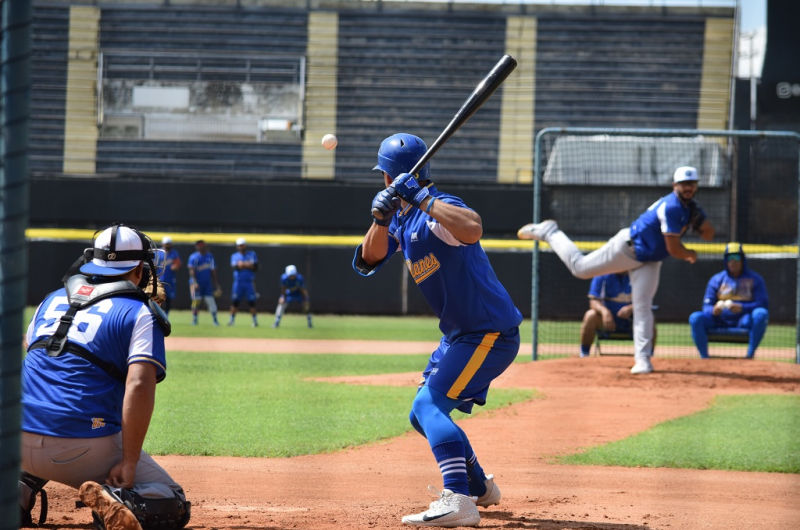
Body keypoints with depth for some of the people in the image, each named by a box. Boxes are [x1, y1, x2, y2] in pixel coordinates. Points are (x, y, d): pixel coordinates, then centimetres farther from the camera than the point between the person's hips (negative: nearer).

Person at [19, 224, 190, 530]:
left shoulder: (53, 300, 19)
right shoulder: (140, 313, 0)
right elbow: (139, 386, -14)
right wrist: (129, 462, -15)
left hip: (21, 443, 6)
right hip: (83, 447, -6)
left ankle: (21, 491, 13)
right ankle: (117, 503, -27)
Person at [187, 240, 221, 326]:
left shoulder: (210, 257, 10)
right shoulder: (194, 257, -7)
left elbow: (213, 271, 16)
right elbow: (191, 271, -14)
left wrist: (216, 284, 15)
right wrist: (194, 282, -25)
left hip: (207, 283, 5)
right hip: (197, 283, -4)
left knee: (210, 300, 0)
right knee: (196, 301, -4)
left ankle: (215, 320, 4)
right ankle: (194, 319, 8)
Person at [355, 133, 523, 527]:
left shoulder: (439, 209, -20)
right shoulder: (404, 216, 8)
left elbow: (472, 229, -42)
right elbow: (370, 259, -3)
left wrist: (423, 198, -39)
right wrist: (381, 220, -21)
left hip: (491, 333, -10)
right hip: (459, 333, 10)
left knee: (430, 404, -23)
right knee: (423, 415, 20)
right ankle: (479, 487, 38)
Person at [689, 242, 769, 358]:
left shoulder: (754, 279, 5)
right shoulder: (717, 279, 11)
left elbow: (763, 304, -6)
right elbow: (706, 307, 5)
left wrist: (741, 308, -25)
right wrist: (714, 310, -22)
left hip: (745, 322, -2)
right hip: (721, 321, 2)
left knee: (761, 313, -33)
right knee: (696, 317, -24)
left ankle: (750, 356, -31)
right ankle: (704, 358, -25)